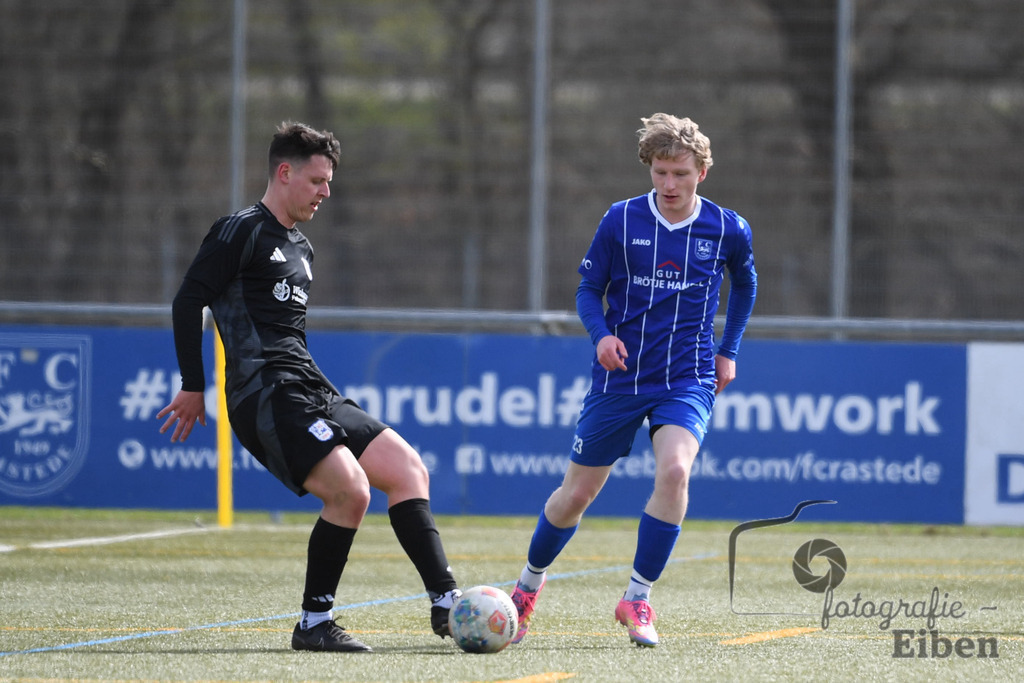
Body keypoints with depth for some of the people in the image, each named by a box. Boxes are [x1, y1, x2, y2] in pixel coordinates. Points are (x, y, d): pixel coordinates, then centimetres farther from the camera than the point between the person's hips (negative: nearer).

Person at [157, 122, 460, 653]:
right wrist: (193, 388, -7)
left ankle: (446, 603, -6)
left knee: (407, 469, -2)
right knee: (350, 491, -22)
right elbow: (187, 302, -7)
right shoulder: (242, 232, -3)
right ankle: (314, 624, -10)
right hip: (268, 398, -9)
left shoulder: (301, 250, 25)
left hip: (313, 395, 9)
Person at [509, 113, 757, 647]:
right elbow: (589, 288, 4)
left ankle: (637, 598, -14)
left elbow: (744, 285, 19)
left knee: (674, 469, -28)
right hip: (620, 377, 1)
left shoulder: (727, 230, -2)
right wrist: (601, 334, -16)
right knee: (576, 493, 7)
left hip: (687, 379, -1)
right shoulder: (621, 220, -4)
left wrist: (728, 351, 13)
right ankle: (529, 584, 35)